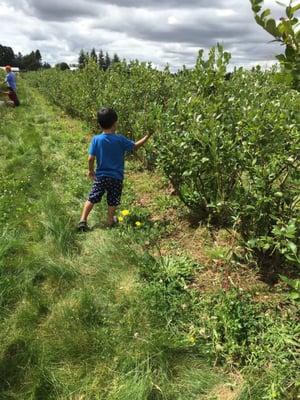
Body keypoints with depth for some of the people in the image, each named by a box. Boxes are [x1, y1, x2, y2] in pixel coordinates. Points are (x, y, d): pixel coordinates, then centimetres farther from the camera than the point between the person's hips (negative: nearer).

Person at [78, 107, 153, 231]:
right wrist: (148, 135, 10)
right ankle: (111, 220, 30)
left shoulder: (96, 139, -10)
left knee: (92, 198, 13)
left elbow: (91, 158, -10)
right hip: (116, 177, -1)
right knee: (113, 201, 16)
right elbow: (135, 146, -2)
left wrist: (91, 170, 8)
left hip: (100, 176, 2)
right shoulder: (120, 139, -14)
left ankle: (83, 220, 11)